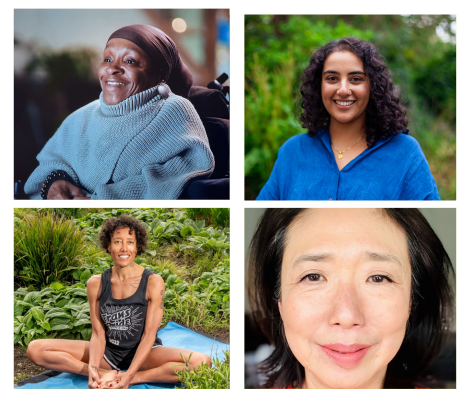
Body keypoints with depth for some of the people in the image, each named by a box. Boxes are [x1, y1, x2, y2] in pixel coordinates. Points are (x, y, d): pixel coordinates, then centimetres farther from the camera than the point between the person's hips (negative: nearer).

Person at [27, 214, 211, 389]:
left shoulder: (153, 282, -10)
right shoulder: (96, 283, -3)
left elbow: (149, 334, -13)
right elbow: (98, 333, -4)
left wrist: (129, 375, -24)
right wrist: (93, 369, -23)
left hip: (143, 353, -2)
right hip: (108, 351, 3)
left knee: (201, 362, -30)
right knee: (35, 349, -13)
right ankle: (105, 374, -20)